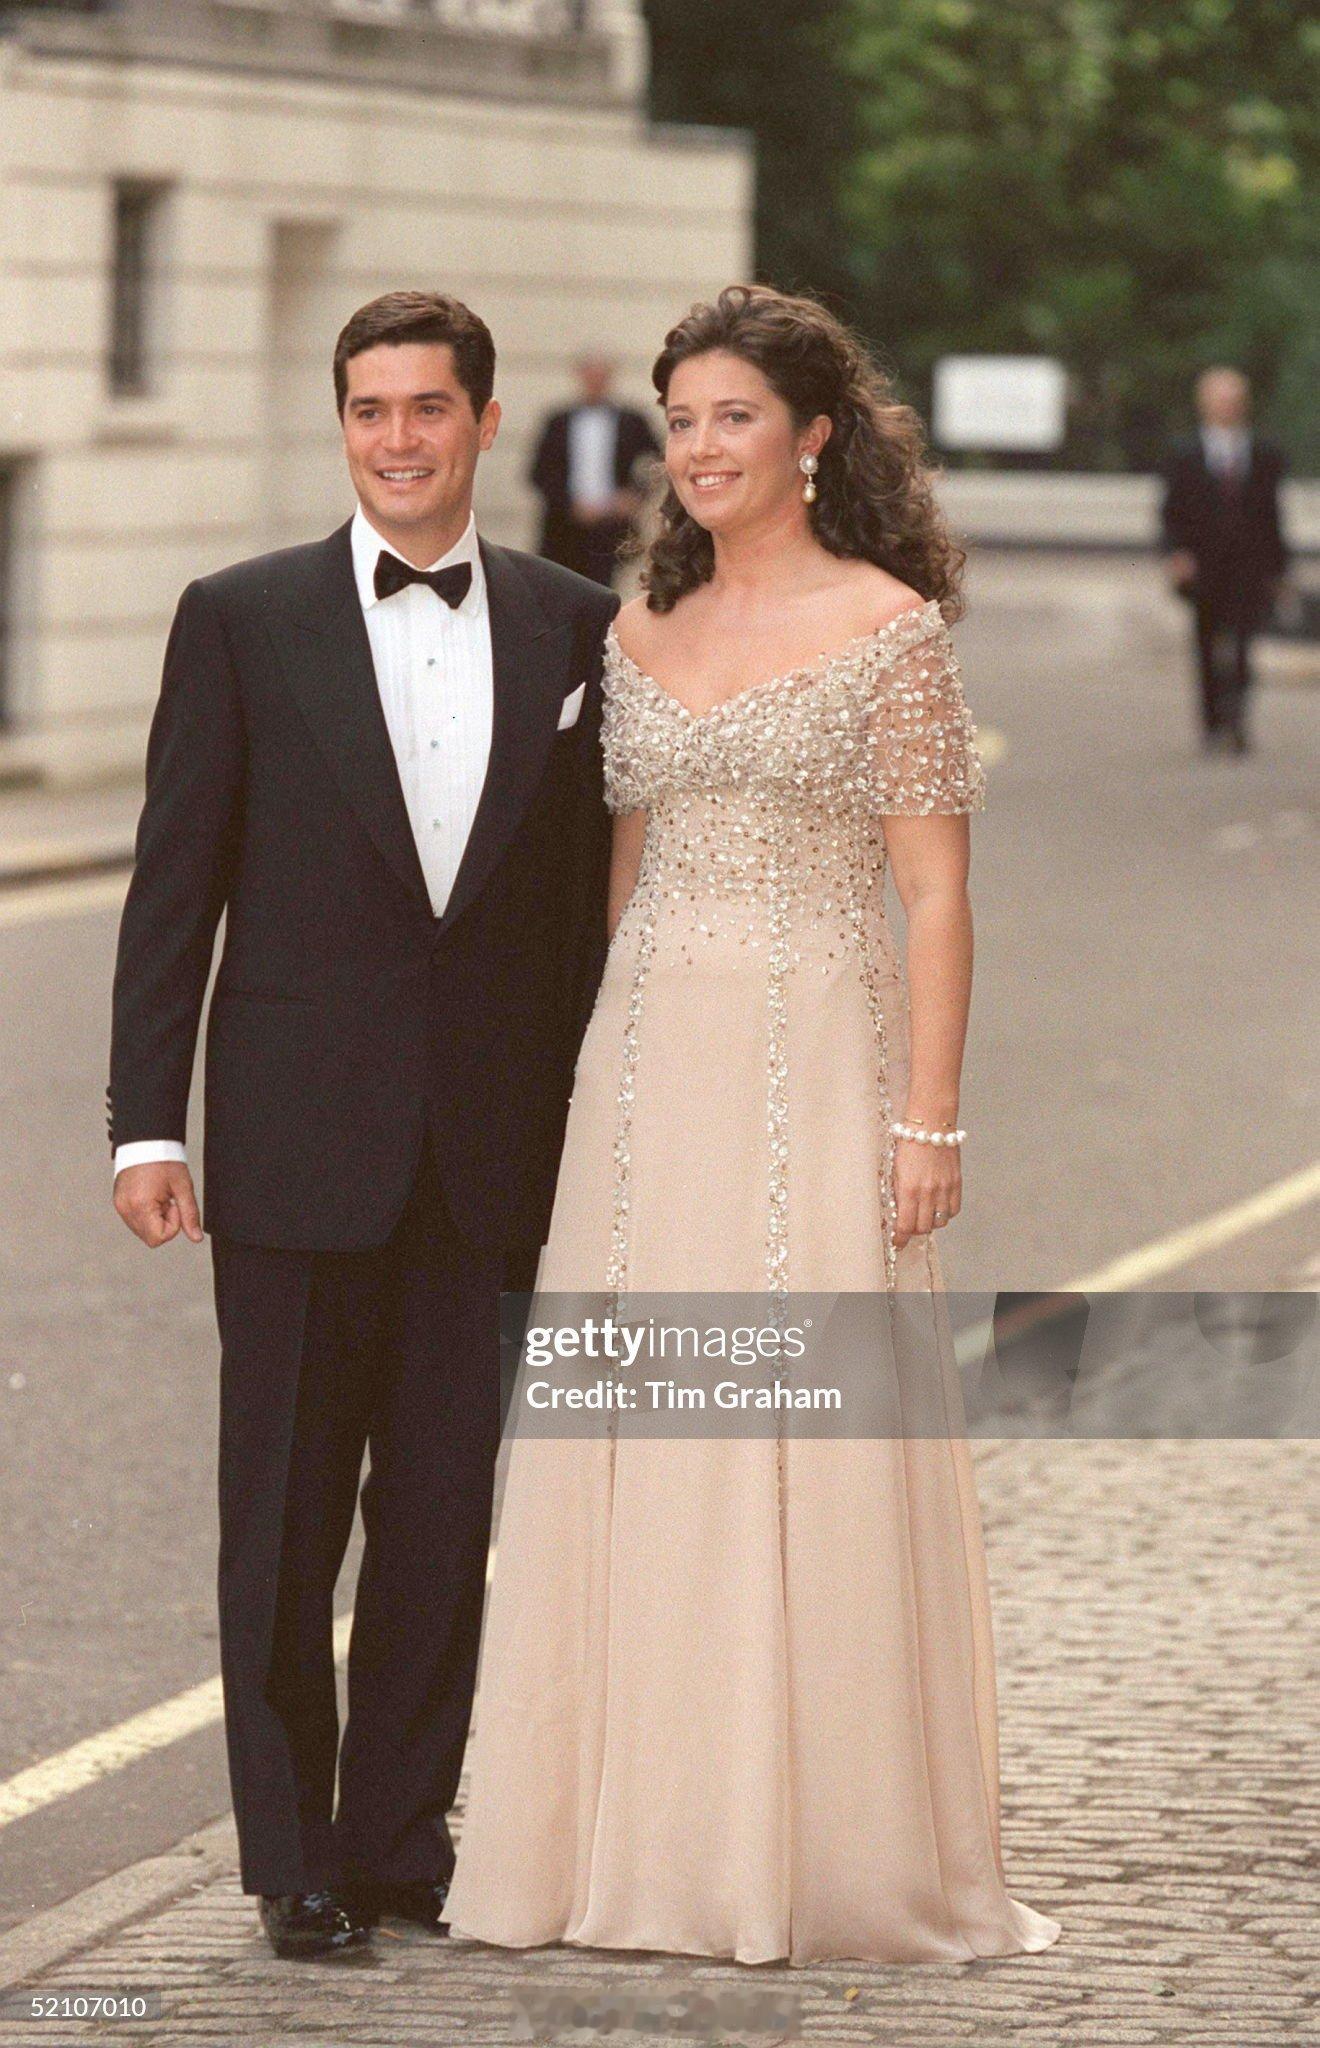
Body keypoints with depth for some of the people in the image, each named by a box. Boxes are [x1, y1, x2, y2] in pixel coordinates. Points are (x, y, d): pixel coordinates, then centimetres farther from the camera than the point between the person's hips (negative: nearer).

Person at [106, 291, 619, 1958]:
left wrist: (590, 1132, 5)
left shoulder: (574, 628, 6)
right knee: (285, 1517, 4)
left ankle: (405, 1833, 18)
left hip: (491, 1154, 2)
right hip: (301, 1145, -2)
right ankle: (294, 1857, 13)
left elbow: (590, 891, 8)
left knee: (446, 1510, 7)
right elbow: (174, 884, -1)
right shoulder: (242, 620, -1)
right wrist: (144, 1124, -7)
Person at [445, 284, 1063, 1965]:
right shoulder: (642, 634, 12)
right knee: (638, 1456, 3)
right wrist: (591, 1084, 11)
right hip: (647, 1068, 5)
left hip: (816, 1067, -5)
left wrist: (927, 1117, -11)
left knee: (812, 1457, -3)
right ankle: (643, 1837, 10)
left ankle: (829, 1848, 6)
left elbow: (936, 893, -6)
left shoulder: (889, 625, -3)